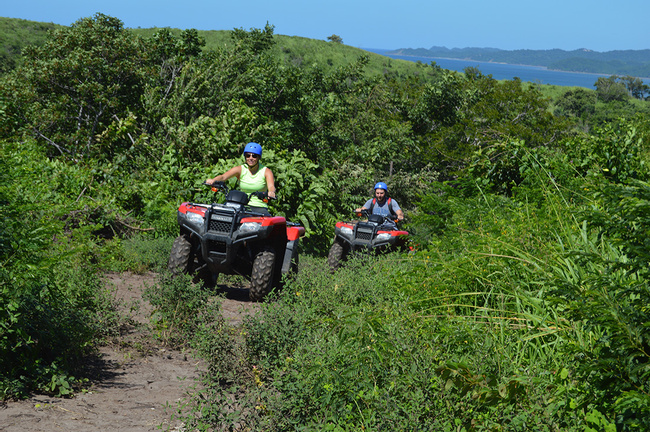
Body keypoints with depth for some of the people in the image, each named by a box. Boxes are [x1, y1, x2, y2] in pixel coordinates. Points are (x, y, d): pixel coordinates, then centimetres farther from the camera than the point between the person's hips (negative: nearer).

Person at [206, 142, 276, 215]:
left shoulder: (266, 171, 0)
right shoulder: (240, 169, 3)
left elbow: (271, 186, -18)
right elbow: (223, 176, -12)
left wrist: (271, 192, -44)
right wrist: (213, 180, -35)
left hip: (259, 207, -1)